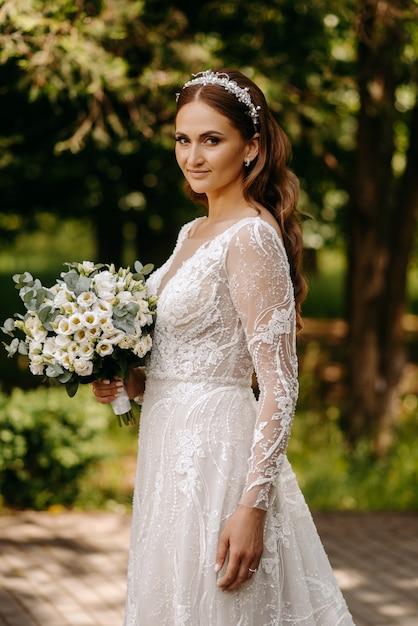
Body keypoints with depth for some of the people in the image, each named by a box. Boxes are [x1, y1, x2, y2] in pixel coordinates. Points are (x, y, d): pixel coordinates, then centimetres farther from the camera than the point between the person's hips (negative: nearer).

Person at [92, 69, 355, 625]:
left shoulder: (252, 238, -16)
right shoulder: (194, 233, 12)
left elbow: (279, 384, -19)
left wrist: (252, 505, -24)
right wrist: (128, 381, 3)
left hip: (216, 451, -9)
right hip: (170, 447, 9)